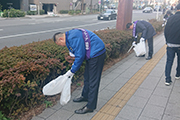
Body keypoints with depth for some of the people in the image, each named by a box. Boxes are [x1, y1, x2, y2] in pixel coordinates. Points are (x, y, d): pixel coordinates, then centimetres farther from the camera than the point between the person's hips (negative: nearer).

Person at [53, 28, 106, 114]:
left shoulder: (73, 38, -21)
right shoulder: (71, 35, 13)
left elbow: (80, 56, -22)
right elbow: (80, 53, 17)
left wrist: (72, 71, -11)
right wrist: (73, 69, 8)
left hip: (96, 55, -11)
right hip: (92, 55, 11)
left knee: (93, 81, -3)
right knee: (87, 77, 22)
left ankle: (90, 107, 7)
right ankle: (85, 96, 40)